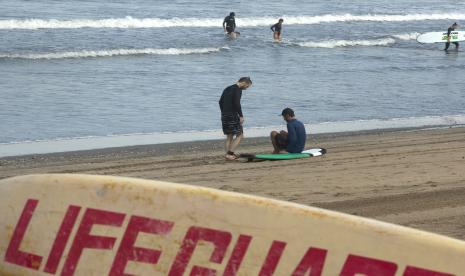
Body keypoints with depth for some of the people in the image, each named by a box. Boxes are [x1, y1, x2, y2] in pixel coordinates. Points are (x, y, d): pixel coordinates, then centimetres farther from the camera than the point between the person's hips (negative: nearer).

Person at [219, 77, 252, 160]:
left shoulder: (227, 89, 18)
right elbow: (237, 103, -20)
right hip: (233, 115, -8)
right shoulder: (238, 90, -9)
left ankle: (228, 154, 10)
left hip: (224, 115, 8)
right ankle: (230, 153, -9)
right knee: (239, 135, 0)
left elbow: (220, 101, 19)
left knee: (229, 136, 14)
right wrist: (241, 116, -15)